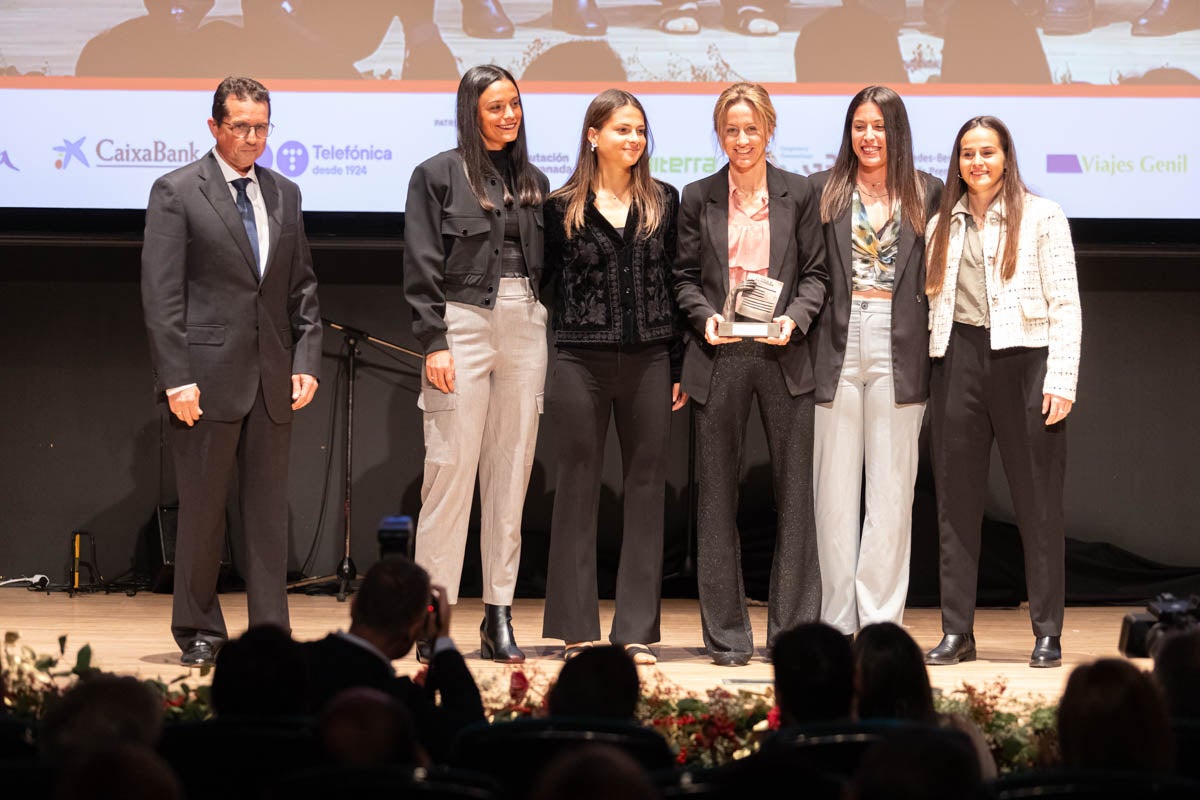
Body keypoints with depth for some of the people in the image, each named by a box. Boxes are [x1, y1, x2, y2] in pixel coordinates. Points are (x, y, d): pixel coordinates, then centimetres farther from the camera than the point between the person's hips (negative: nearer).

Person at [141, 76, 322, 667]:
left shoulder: (284, 194, 14)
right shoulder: (176, 192, -2)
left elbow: (302, 286, 16)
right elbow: (161, 293, -7)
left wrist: (306, 359, 4)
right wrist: (176, 377, -13)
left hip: (272, 378, 5)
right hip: (208, 375, -5)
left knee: (269, 509, 5)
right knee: (202, 508, 2)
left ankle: (271, 634, 9)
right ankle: (199, 631, 14)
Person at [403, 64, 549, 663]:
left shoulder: (533, 181, 15)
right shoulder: (437, 175, 1)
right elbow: (422, 269, -4)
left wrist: (548, 332, 9)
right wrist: (434, 343, -11)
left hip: (525, 325, 5)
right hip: (463, 323, -5)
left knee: (511, 472, 4)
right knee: (452, 466, -7)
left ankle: (498, 615, 8)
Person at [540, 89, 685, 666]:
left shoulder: (663, 202, 8)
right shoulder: (563, 207, 2)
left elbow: (675, 284, 9)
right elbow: (543, 283, 6)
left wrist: (678, 368, 5)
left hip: (649, 361, 2)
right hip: (582, 363, -2)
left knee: (646, 491, 2)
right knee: (578, 489, 3)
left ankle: (637, 632, 7)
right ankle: (576, 630, 8)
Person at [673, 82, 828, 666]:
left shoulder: (798, 195, 7)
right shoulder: (698, 198, 8)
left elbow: (815, 273, 7)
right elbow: (685, 277, 9)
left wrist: (795, 318, -11)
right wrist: (705, 316, -10)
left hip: (782, 355, 0)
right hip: (720, 357, 0)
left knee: (796, 493, 0)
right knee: (718, 497, 3)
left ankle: (794, 629, 8)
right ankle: (726, 634, 10)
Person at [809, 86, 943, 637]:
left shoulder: (926, 193, 8)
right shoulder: (824, 190, 7)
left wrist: (932, 342, -1)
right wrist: (801, 326, -4)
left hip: (899, 349, 0)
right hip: (838, 346, 0)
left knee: (891, 488, 1)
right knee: (835, 487, 2)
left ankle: (882, 619, 5)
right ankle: (837, 619, 7)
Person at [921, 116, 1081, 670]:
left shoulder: (1041, 216, 2)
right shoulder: (942, 225, 15)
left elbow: (1066, 305, -2)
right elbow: (930, 301, 15)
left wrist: (1061, 381, -11)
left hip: (1023, 360, -4)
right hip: (958, 362, 4)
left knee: (1037, 503, 0)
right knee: (956, 502, 5)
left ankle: (1047, 635, 6)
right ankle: (957, 632, 10)